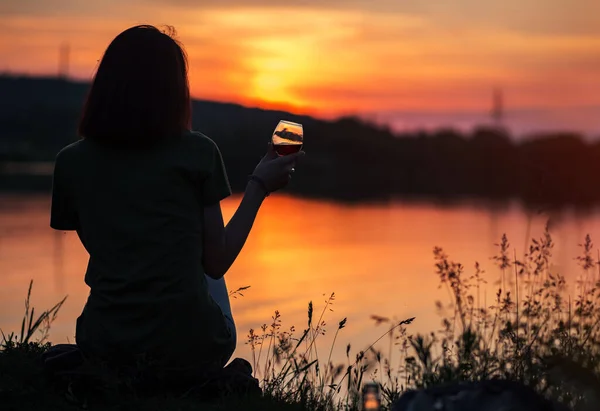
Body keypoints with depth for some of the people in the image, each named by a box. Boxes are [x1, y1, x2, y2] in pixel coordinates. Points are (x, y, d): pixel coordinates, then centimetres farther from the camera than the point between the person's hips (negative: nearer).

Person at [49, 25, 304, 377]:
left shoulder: (70, 162, 1)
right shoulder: (197, 152, -7)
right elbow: (216, 262, -1)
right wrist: (258, 187, 9)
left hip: (103, 346, 3)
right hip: (190, 347, -2)